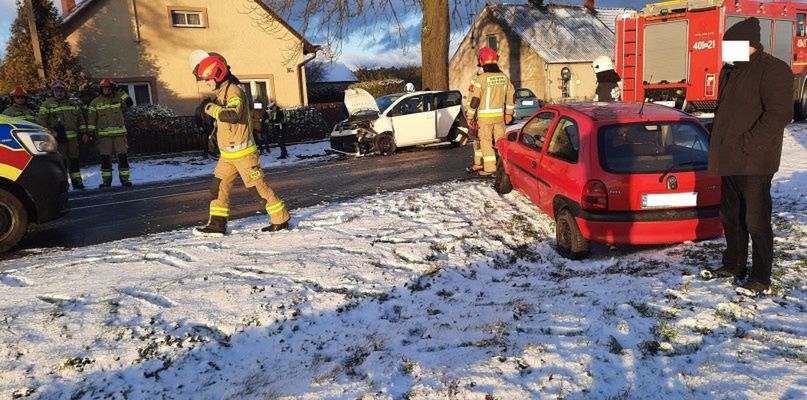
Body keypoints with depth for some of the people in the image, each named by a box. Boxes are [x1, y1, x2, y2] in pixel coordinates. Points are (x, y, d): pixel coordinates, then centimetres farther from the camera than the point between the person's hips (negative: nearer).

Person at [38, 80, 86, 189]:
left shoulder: (72, 104, 16)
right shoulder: (47, 104, 3)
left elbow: (80, 118, 19)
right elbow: (41, 120, -1)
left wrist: (84, 132, 11)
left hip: (72, 137, 4)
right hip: (57, 138, -4)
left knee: (74, 160, 9)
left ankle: (77, 182, 16)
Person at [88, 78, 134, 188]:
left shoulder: (118, 99, 9)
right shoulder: (96, 102, 7)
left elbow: (129, 103, -7)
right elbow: (91, 118, 5)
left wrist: (121, 93, -8)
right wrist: (91, 132, -2)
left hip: (119, 133, 0)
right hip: (104, 135, 0)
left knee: (123, 156, -2)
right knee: (105, 158, 2)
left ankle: (124, 178, 5)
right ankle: (106, 180, 9)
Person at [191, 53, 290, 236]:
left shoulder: (233, 91, -15)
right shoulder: (220, 92, 15)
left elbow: (233, 115, -33)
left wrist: (211, 108, -22)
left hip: (243, 152, -9)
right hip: (226, 154, 9)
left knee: (258, 187, -3)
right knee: (218, 187, 6)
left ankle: (281, 220, 8)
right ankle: (217, 225, 13)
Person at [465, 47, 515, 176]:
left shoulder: (480, 79, -13)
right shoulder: (504, 77, 5)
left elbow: (474, 99, -13)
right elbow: (511, 95, 12)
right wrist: (509, 113, 21)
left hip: (485, 116, -5)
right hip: (499, 115, 5)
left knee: (486, 141, 3)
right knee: (500, 140, 13)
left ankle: (490, 167, 1)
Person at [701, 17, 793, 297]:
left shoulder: (773, 70, -11)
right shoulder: (730, 70, 15)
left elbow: (780, 114, -18)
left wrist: (746, 143, -20)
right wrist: (718, 145, 13)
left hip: (753, 163, -8)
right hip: (728, 160, 9)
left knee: (756, 221, -2)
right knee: (730, 216, 16)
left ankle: (761, 278, 9)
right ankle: (733, 265, 31)